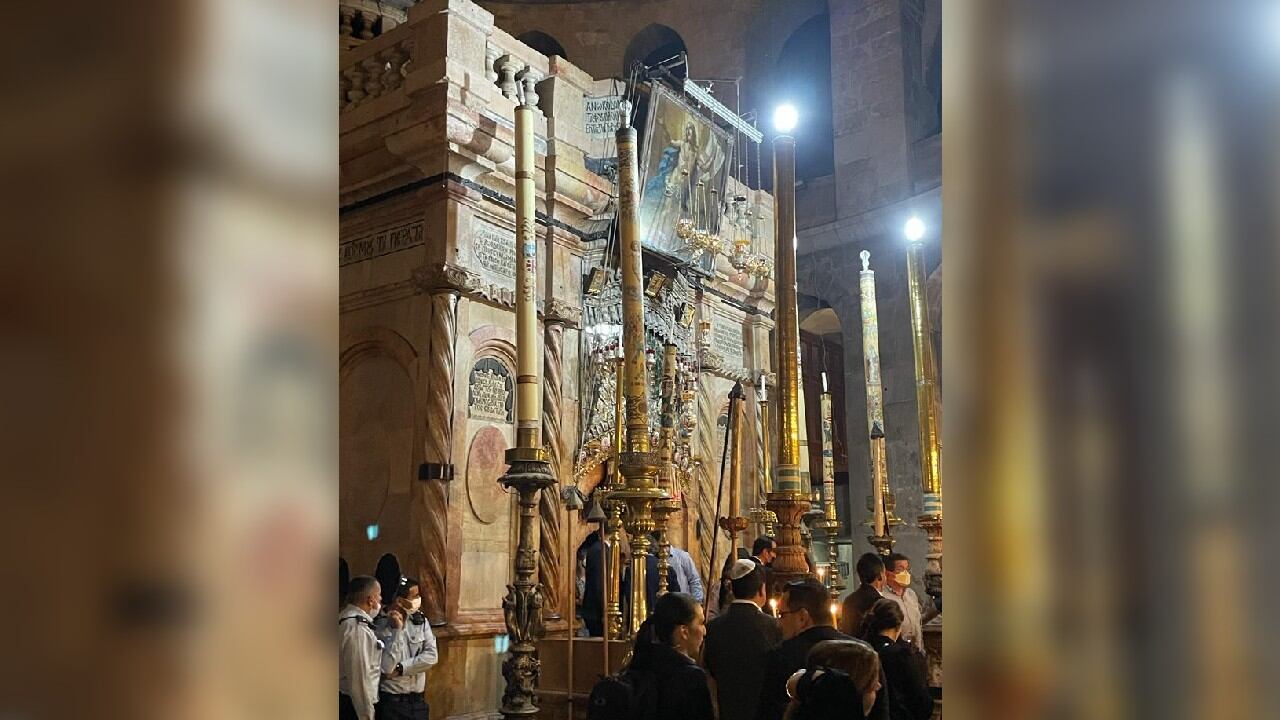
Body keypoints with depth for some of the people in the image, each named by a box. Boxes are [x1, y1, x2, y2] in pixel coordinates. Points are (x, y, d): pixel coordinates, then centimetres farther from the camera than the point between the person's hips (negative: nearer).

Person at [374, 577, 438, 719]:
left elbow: (431, 656, -6)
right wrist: (396, 630, -22)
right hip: (391, 700, -4)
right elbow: (386, 667, -22)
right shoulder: (381, 626, -12)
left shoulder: (421, 621, 3)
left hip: (418, 699, 4)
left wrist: (400, 669, -15)